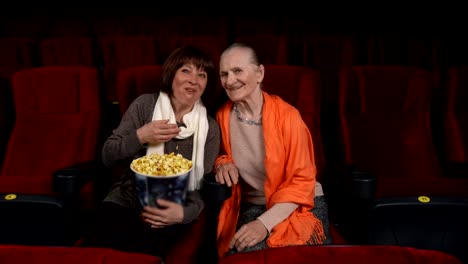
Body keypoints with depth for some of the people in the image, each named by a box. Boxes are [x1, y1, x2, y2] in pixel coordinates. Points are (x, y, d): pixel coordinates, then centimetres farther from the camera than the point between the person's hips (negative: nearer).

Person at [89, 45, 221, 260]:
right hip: (129, 196, 1)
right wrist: (140, 136, -16)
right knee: (109, 241, -30)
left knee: (147, 247, -32)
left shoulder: (210, 127, 0)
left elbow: (203, 187, -1)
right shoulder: (145, 104, -1)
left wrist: (185, 212, -22)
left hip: (174, 207, 0)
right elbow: (107, 157, 2)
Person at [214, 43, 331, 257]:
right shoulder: (223, 115, -3)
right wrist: (223, 163, -8)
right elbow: (221, 154, 18)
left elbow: (301, 182, -14)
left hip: (299, 205, -2)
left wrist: (264, 223, -24)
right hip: (252, 206, 3)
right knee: (245, 253, -25)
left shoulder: (287, 115, -15)